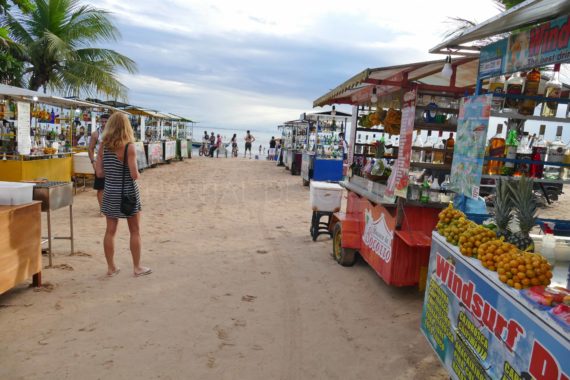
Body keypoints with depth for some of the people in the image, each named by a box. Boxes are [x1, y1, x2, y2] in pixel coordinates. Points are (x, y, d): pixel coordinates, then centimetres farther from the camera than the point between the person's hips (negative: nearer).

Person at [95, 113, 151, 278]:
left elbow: (99, 173, 0)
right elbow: (134, 175, -20)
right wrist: (138, 174, 2)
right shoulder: (129, 146, -15)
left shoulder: (103, 146, 0)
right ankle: (137, 267, 16)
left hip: (110, 193, 5)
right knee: (135, 231, 9)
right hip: (128, 192, -4)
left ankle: (111, 267, 22)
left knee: (110, 231, 13)